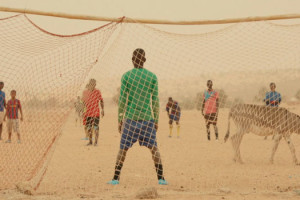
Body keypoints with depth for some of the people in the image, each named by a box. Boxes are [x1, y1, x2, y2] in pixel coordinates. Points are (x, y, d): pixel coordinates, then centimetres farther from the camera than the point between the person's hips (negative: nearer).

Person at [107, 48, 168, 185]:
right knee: (153, 148, 9)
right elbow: (155, 101, 3)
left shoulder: (126, 76, -3)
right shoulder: (152, 77, 1)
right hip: (148, 118, 1)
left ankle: (116, 178, 4)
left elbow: (122, 100, -2)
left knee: (123, 148, 6)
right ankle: (161, 178, 4)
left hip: (130, 118, -1)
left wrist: (120, 120, 5)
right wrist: (156, 121, 9)